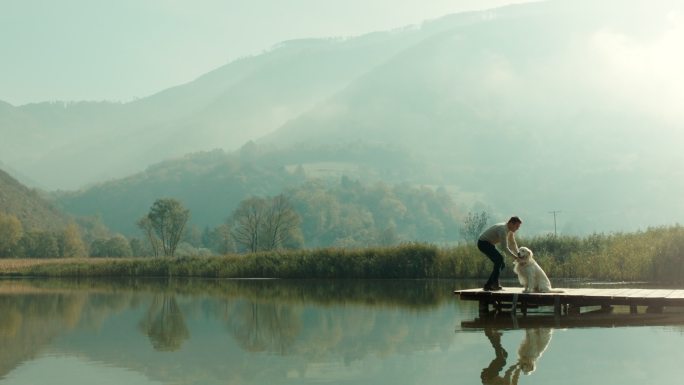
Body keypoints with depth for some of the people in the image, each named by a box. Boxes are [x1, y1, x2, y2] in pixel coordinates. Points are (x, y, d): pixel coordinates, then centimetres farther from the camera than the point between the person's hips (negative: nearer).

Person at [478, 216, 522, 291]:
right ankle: (495, 283, -21)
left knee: (501, 264, 4)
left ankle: (488, 285, 7)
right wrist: (514, 257, -24)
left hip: (489, 244, 10)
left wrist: (518, 255, 0)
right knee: (499, 259, -26)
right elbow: (504, 248, -29)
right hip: (483, 243, -10)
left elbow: (512, 243, 11)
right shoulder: (503, 229, -28)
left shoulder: (510, 230, 3)